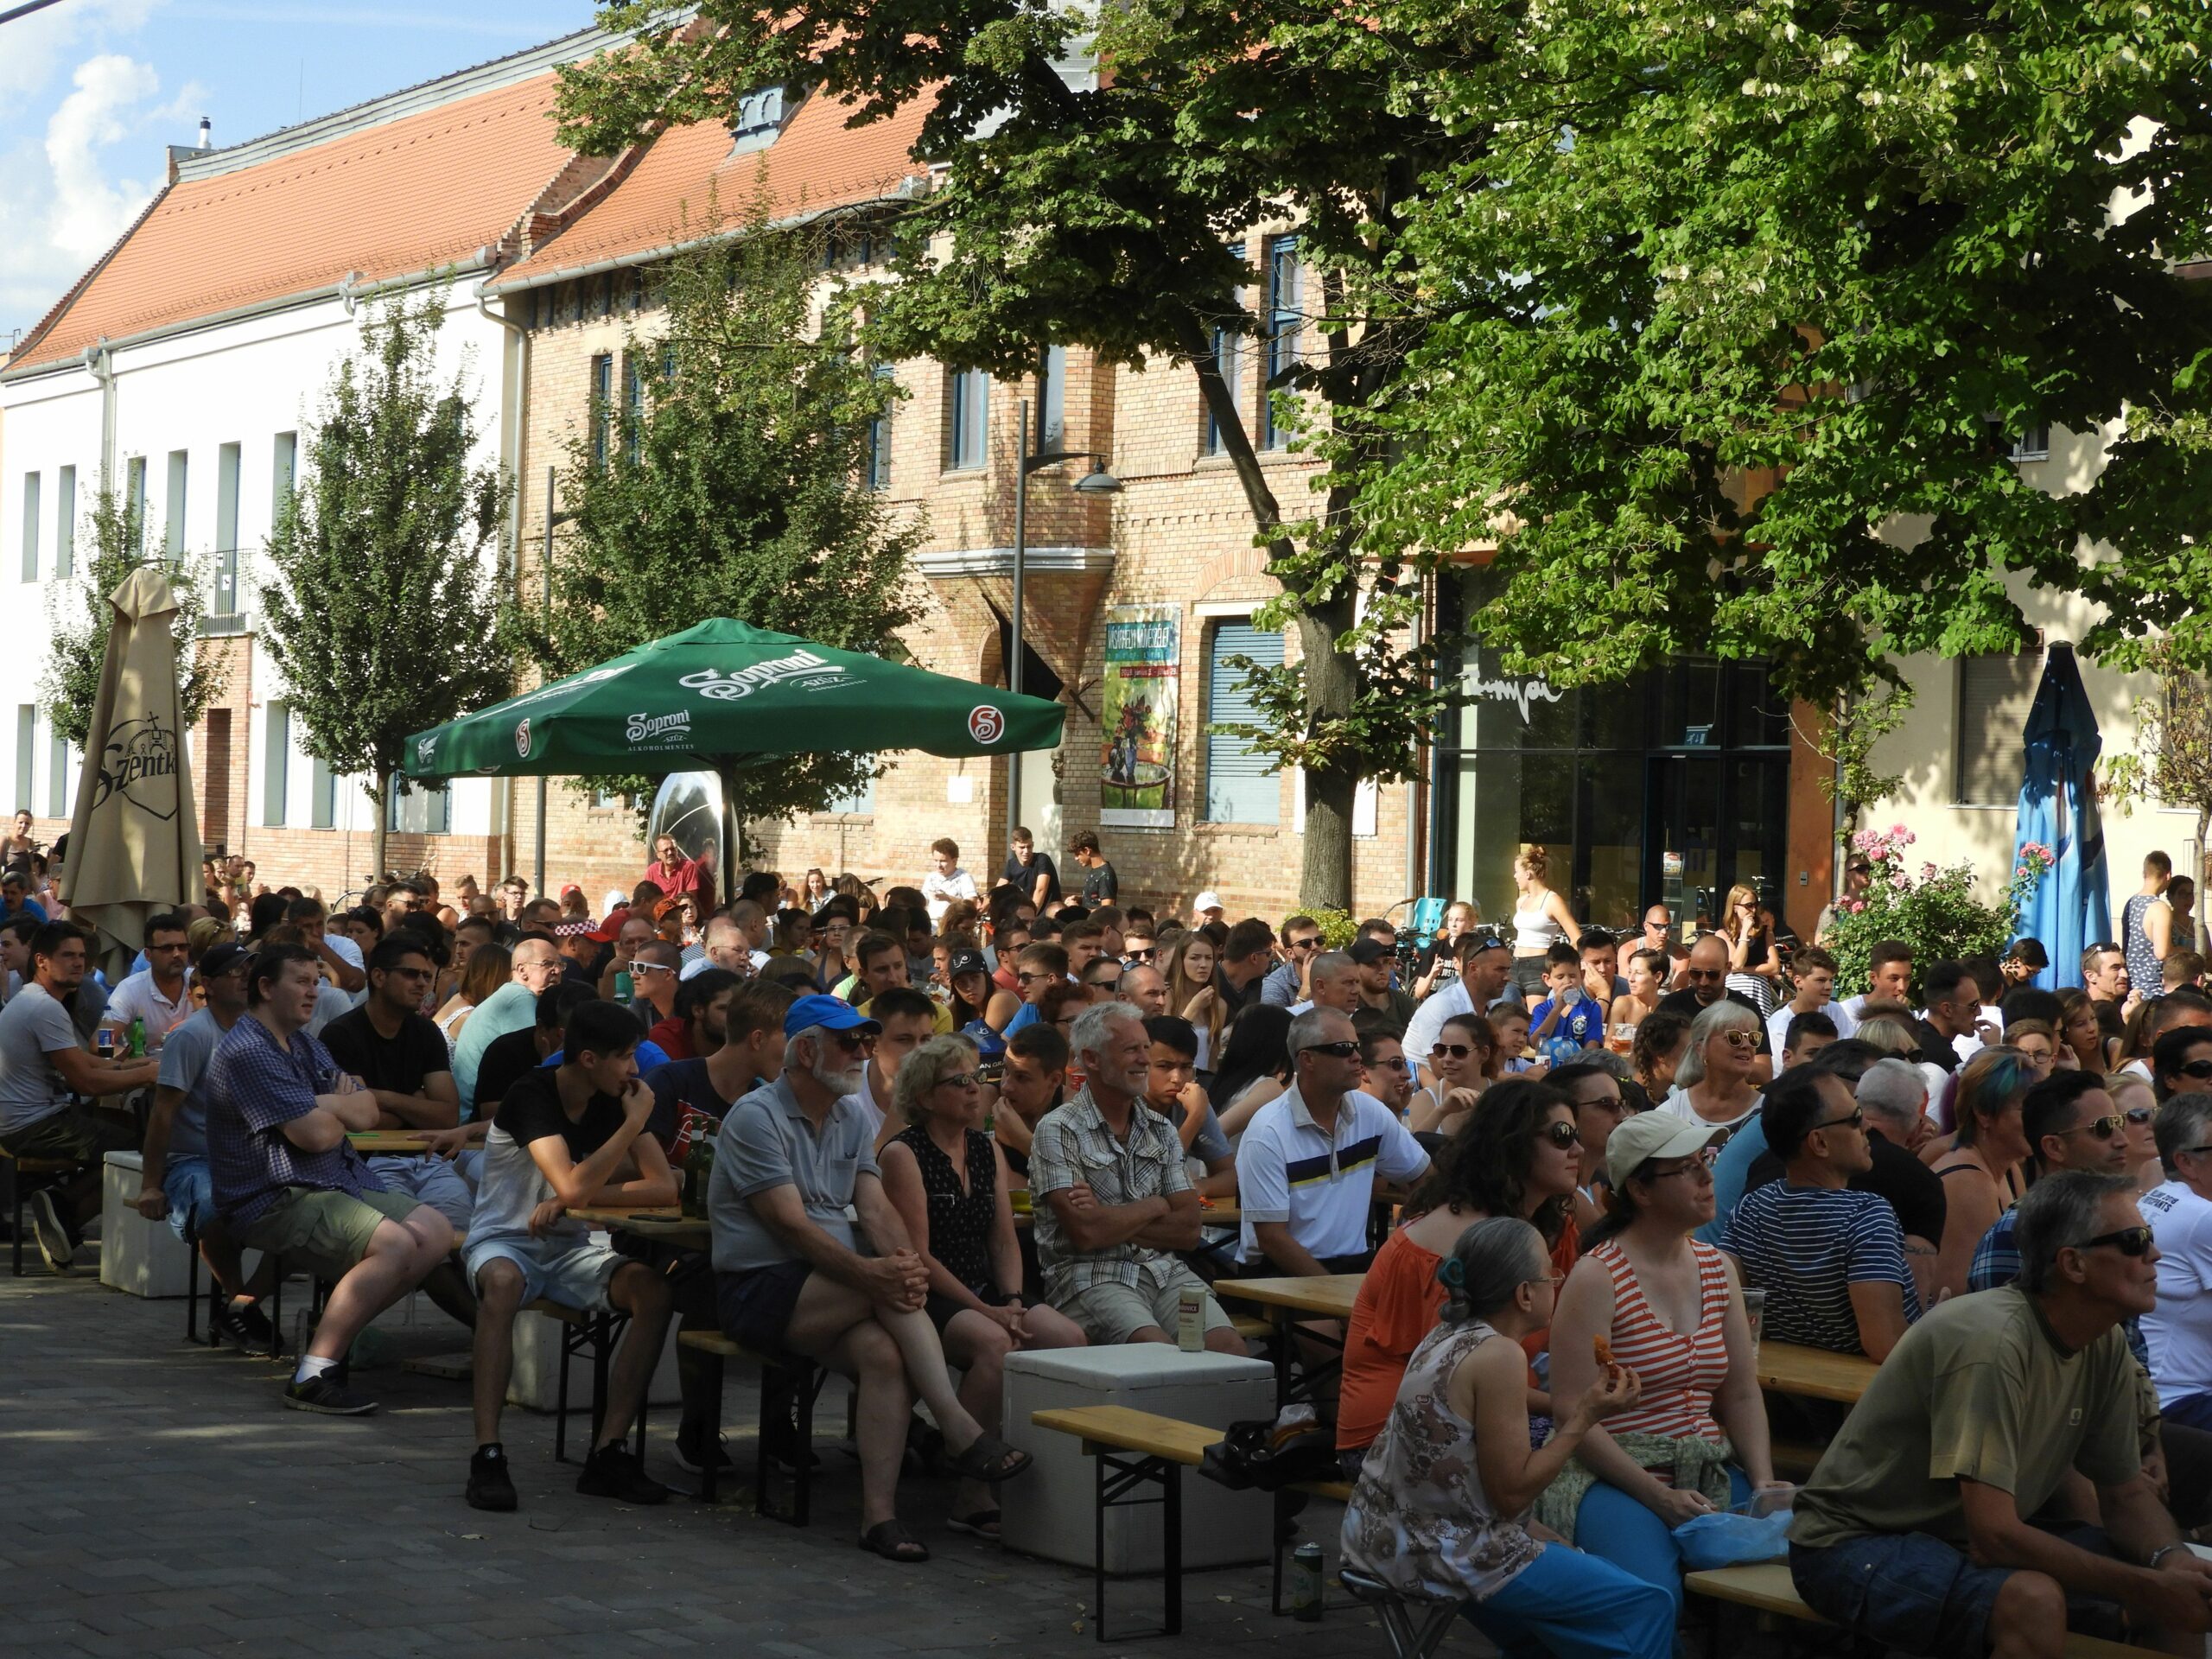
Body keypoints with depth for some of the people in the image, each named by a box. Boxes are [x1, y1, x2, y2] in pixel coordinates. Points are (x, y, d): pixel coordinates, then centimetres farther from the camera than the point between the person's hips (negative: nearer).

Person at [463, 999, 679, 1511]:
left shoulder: (617, 1100, 1)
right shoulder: (532, 1095, -18)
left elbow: (664, 1187, -7)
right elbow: (573, 1187, -30)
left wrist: (574, 1199, -18)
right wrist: (633, 1124, -21)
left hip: (569, 1248, 5)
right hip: (504, 1240, -5)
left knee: (654, 1290, -23)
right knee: (503, 1282, -41)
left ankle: (609, 1451, -22)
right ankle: (487, 1454, -39)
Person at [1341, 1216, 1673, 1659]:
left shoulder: (1450, 1336, 7)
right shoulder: (1498, 1356, -19)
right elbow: (1511, 1493, -19)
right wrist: (1585, 1418, -13)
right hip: (1443, 1553, -10)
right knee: (1647, 1607, -6)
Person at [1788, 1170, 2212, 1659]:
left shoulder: (2106, 1344, -1)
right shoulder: (1993, 1342, -28)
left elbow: (2126, 1495, 7)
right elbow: (1993, 1537, -31)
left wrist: (2172, 1561, -16)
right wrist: (2145, 1586, -29)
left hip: (1980, 1534, 9)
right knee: (2034, 1601, -35)